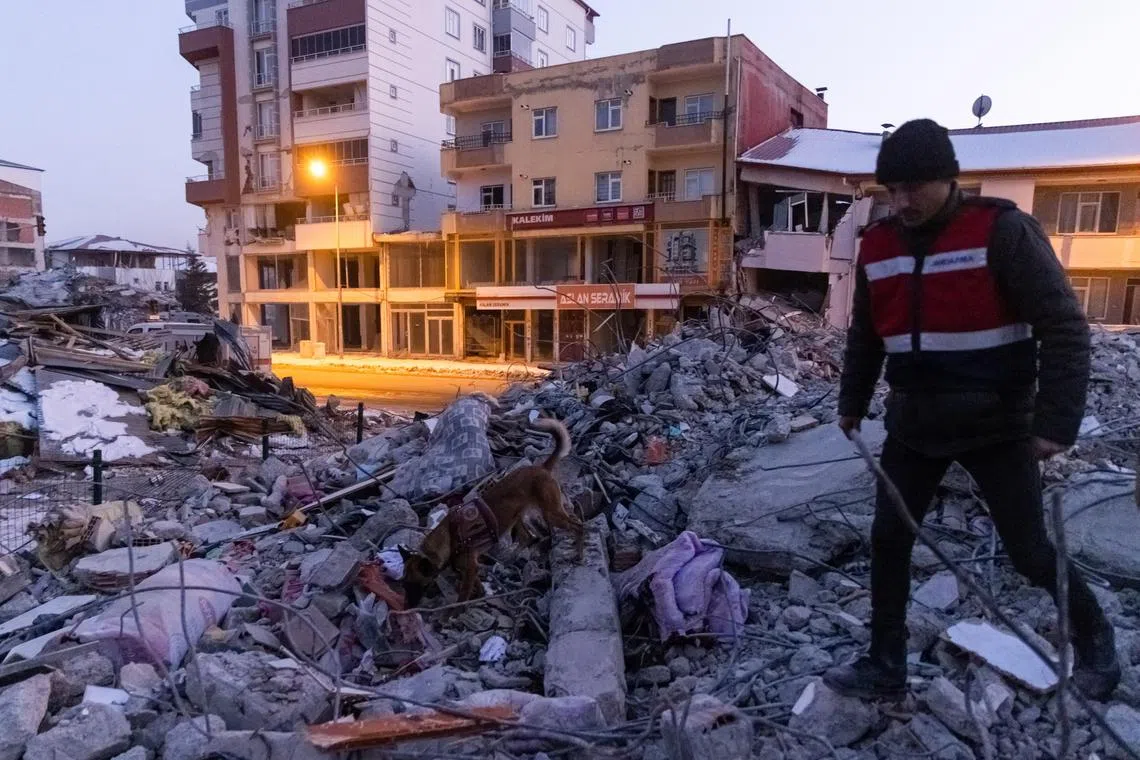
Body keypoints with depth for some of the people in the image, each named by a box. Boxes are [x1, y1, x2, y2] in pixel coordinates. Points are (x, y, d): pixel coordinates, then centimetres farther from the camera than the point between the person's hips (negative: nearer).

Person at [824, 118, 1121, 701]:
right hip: (913, 426, 5)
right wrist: (852, 403, 19)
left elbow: (1064, 327, -14)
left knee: (1031, 553, 6)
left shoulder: (1002, 230, -13)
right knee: (888, 541, 6)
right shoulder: (877, 244, 3)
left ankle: (1095, 643, 36)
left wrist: (1056, 422, -18)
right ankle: (885, 668, 21)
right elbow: (865, 334, 15)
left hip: (996, 427, -4)